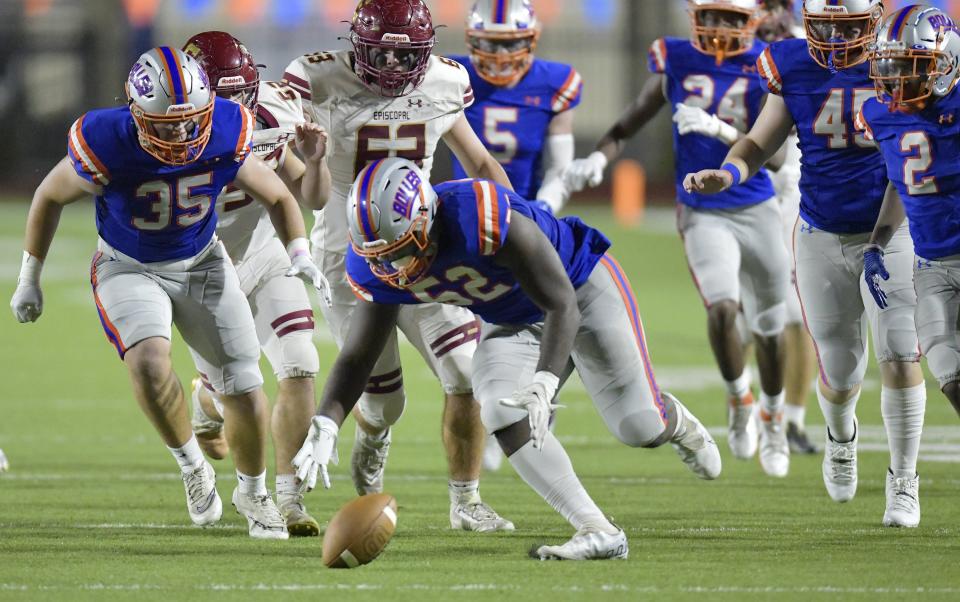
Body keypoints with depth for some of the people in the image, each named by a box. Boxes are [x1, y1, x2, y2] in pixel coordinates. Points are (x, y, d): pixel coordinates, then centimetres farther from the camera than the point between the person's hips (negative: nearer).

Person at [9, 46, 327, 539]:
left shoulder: (226, 136, -23)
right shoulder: (107, 146, -29)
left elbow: (277, 197, -3)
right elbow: (50, 197, -8)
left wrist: (299, 253, -21)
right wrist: (29, 280, 1)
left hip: (201, 263, 3)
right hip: (129, 270, -2)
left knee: (243, 385, 0)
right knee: (149, 359, -30)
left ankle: (252, 492, 28)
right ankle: (193, 467, -4)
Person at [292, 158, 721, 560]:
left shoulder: (484, 220, -41)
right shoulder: (377, 268, -21)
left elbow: (562, 304, -35)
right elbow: (358, 357, -11)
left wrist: (543, 385, -48)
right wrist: (324, 427, -26)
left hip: (581, 286, -5)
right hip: (513, 323, 5)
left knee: (640, 428, -3)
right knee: (504, 414, -20)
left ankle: (675, 423, 37)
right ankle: (598, 533, -15)